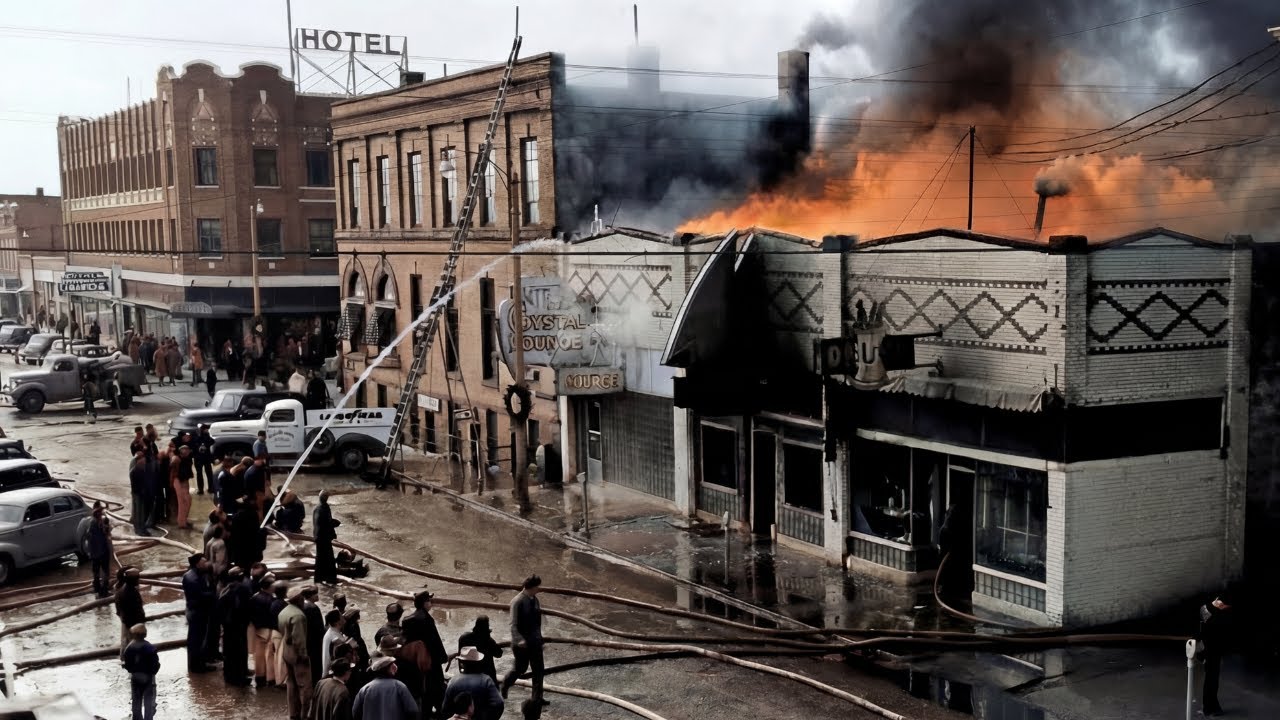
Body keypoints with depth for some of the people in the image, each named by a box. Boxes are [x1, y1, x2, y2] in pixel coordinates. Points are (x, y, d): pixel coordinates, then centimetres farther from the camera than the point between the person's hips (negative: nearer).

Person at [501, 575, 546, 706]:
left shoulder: (534, 599, 3)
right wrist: (519, 640, -36)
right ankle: (505, 685, 36)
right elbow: (514, 624, -23)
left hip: (535, 641, 6)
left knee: (538, 669, 6)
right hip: (522, 643, -6)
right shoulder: (518, 601, -20)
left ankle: (537, 697, 16)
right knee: (521, 668, 9)